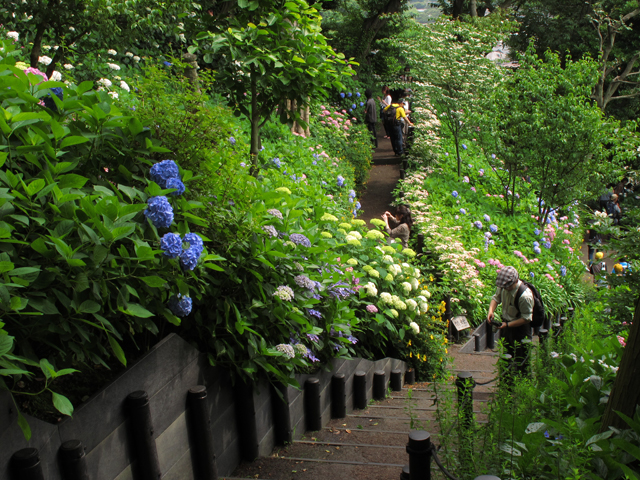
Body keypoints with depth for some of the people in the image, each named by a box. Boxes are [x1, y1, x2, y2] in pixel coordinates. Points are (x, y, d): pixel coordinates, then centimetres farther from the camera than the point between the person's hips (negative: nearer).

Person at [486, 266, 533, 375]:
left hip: (519, 327, -6)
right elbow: (496, 298, 4)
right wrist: (491, 311, -15)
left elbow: (526, 319, -24)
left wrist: (507, 325, -28)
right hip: (506, 322, 6)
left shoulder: (525, 295, -33)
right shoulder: (503, 286, -16)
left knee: (519, 359, 9)